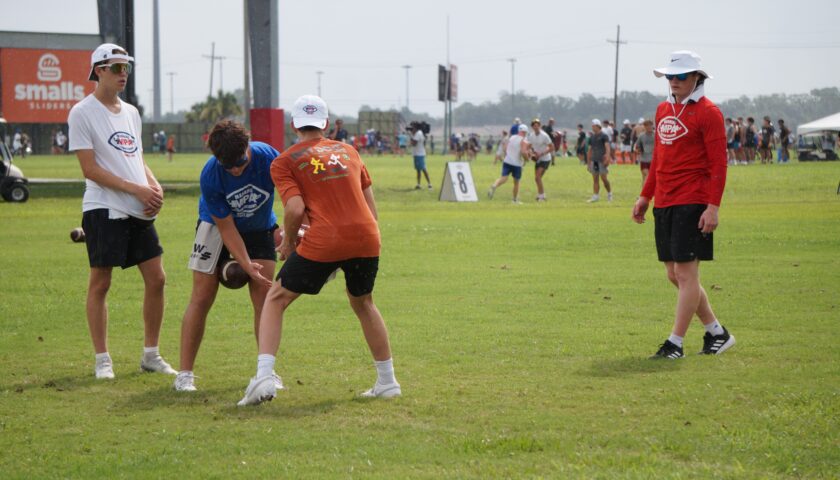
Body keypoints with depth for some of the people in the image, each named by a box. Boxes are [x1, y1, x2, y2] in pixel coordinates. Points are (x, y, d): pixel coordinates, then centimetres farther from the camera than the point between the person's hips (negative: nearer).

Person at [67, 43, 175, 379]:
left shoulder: (131, 112, 16)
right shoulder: (82, 113, -6)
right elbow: (90, 169, -12)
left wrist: (155, 186, 3)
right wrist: (136, 189, -16)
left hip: (139, 212, 7)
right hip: (104, 210, -7)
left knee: (156, 279, 4)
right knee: (100, 283, -1)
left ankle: (151, 354, 16)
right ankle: (102, 359, 7)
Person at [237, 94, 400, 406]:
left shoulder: (284, 162, 6)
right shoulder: (348, 151, 21)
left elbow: (295, 208, -7)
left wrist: (288, 242, 9)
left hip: (323, 241, -4)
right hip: (366, 237, 4)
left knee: (276, 299, 12)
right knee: (363, 303, 28)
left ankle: (263, 377, -5)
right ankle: (387, 382, 31)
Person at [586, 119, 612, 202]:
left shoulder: (604, 136, -5)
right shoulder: (592, 137, 14)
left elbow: (607, 147, -15)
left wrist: (607, 157, -27)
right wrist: (588, 161, 16)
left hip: (602, 160, -6)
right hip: (594, 160, 6)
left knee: (603, 178, -5)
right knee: (595, 179, 4)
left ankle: (609, 193, 12)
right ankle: (596, 196, 6)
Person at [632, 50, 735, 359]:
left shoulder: (707, 112, -7)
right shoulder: (663, 110, 15)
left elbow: (718, 163, -11)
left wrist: (713, 206, -18)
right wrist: (645, 196, 20)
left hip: (692, 205, -8)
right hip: (663, 204, 8)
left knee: (686, 273, -7)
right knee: (675, 275, 10)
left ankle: (675, 343, -3)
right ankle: (717, 333, 22)